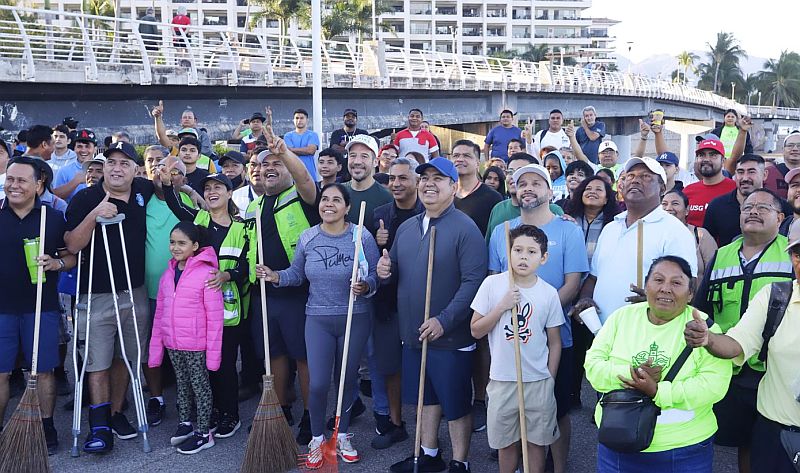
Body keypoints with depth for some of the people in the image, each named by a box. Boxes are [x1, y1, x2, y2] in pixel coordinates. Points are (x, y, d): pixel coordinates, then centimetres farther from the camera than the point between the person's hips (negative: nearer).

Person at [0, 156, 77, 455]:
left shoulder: (53, 218, 2)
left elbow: (73, 256, 6)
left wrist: (57, 263, -13)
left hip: (41, 308, 0)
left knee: (44, 371, 7)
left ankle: (47, 428, 21)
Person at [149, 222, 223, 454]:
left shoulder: (206, 273, -14)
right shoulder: (168, 274, 7)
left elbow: (215, 316, -13)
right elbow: (159, 312, 12)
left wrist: (213, 350, -14)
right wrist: (156, 347, 11)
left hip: (196, 345, -6)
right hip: (172, 343, 6)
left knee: (200, 385, 6)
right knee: (182, 383, 20)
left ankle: (204, 432, 17)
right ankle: (185, 423, 35)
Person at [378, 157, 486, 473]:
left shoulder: (465, 228, -13)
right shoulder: (406, 227, 10)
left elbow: (473, 281, -21)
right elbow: (396, 271, 20)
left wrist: (444, 321, -26)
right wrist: (386, 270, -4)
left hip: (450, 337, -7)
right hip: (413, 334, 7)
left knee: (455, 403, 7)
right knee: (427, 397, 20)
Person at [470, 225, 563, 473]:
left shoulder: (549, 293, -3)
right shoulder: (492, 284, -7)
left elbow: (554, 342, 5)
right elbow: (475, 331, -4)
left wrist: (550, 380, 4)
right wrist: (502, 307, -15)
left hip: (539, 381, 1)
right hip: (502, 380, 0)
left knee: (536, 441, 11)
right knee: (507, 442, 13)